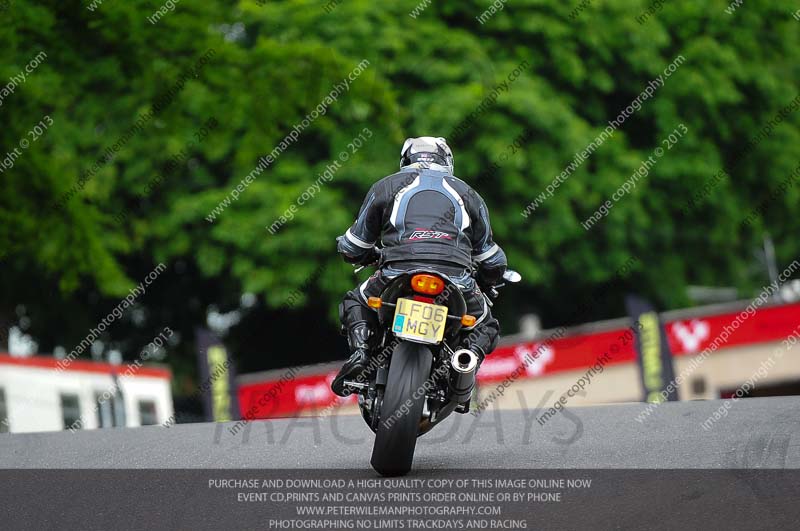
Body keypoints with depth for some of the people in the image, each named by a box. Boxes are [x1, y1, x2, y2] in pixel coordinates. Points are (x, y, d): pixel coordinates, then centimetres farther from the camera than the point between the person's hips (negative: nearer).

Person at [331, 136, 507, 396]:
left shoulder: (386, 187, 22)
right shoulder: (467, 193, 26)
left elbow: (351, 248, 25)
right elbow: (492, 261, 30)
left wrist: (370, 256, 48)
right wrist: (484, 283, 52)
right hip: (455, 282, 1)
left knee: (354, 304, 28)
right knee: (486, 326, 27)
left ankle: (360, 350, -1)